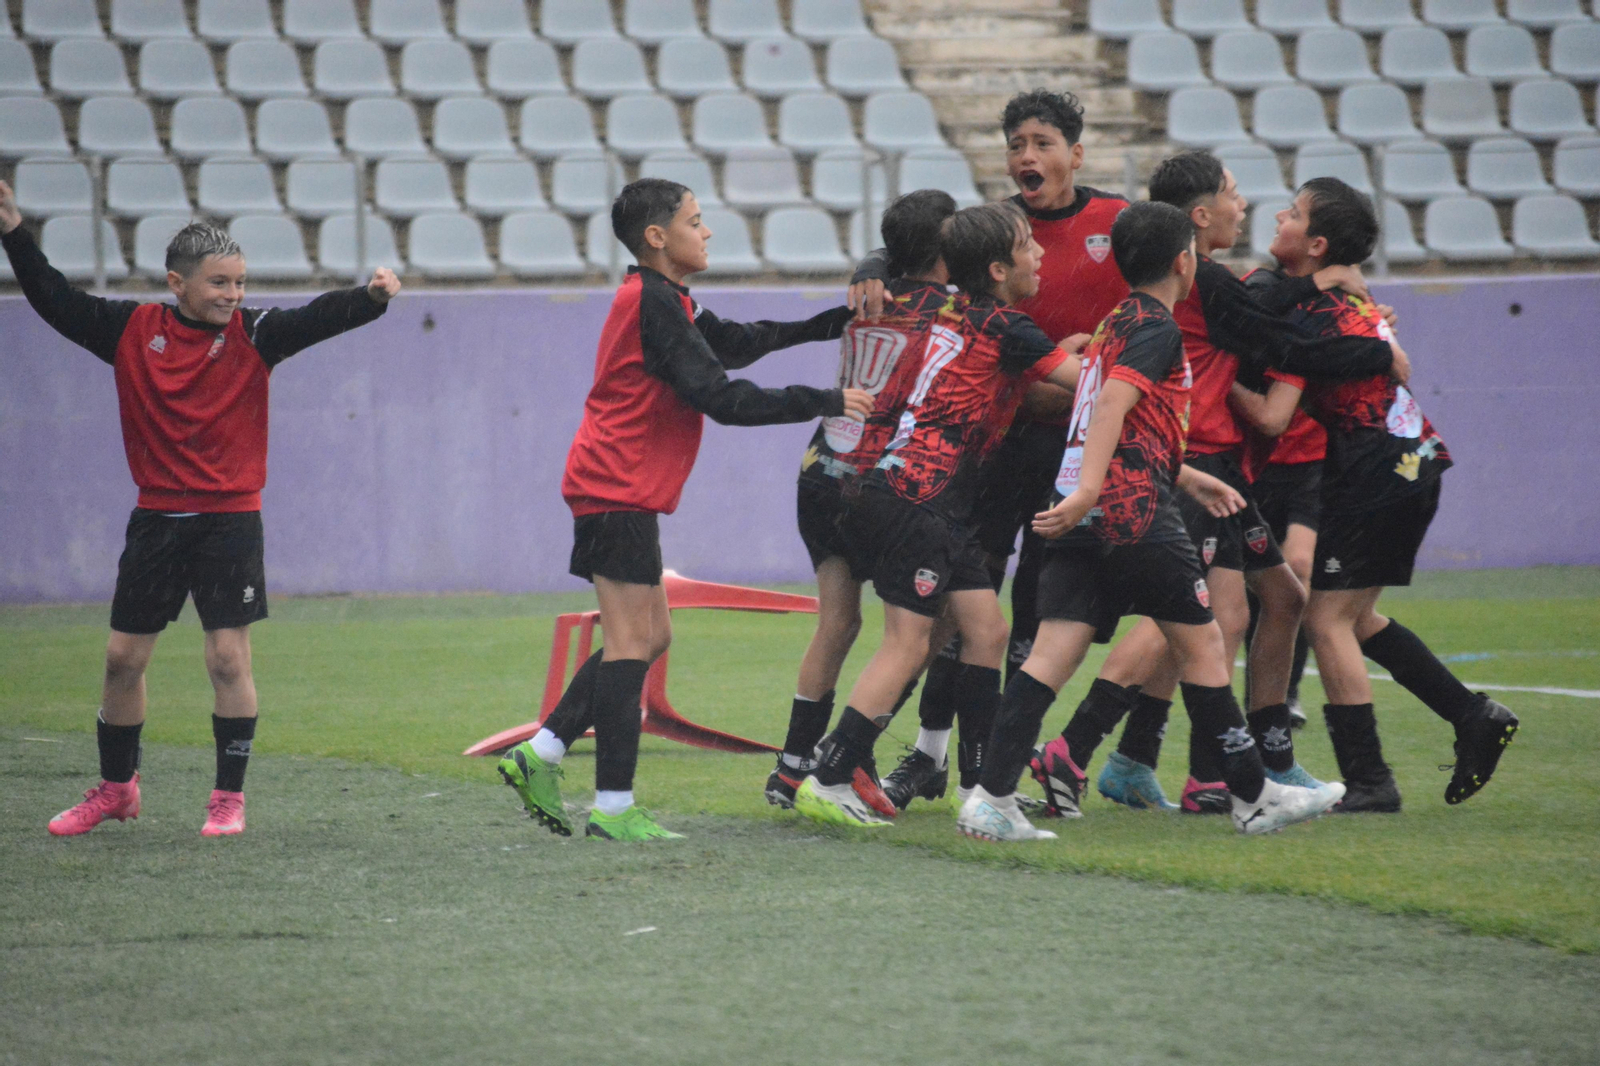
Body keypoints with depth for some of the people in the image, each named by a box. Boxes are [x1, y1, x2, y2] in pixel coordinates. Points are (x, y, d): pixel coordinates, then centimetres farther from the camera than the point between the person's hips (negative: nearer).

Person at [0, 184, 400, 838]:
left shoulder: (252, 334, -6)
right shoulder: (132, 331, 0)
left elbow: (317, 319, -19)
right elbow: (56, 301, 3)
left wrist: (372, 298, -37)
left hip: (229, 520, -3)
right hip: (156, 519, 3)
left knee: (228, 656, -8)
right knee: (123, 656, 9)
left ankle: (229, 797, 3)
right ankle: (116, 787, 26)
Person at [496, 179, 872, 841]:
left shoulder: (661, 301, 17)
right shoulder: (654, 305, -15)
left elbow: (732, 343, 29)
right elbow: (718, 397, -20)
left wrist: (831, 325, 24)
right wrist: (823, 402, -17)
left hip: (624, 493, 10)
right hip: (619, 492, -10)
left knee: (649, 638, 12)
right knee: (631, 643, -9)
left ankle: (539, 756, 11)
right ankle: (613, 806, -10)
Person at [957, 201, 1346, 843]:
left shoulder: (1115, 324, 23)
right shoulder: (1156, 327, -5)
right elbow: (1113, 403, -20)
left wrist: (1186, 478, 43)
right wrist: (1088, 490, -29)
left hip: (1084, 519, 8)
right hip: (1132, 513, -8)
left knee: (1052, 655, -2)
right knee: (1202, 643, 4)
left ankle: (991, 800, -14)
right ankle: (1254, 798, 12)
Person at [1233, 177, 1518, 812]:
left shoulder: (1311, 315, -16)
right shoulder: (1348, 296, 11)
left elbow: (1272, 415, -21)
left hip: (1375, 470, -9)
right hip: (1412, 462, 9)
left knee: (1327, 619, -5)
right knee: (1355, 618, 17)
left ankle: (1368, 782, -7)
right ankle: (1475, 719, 16)